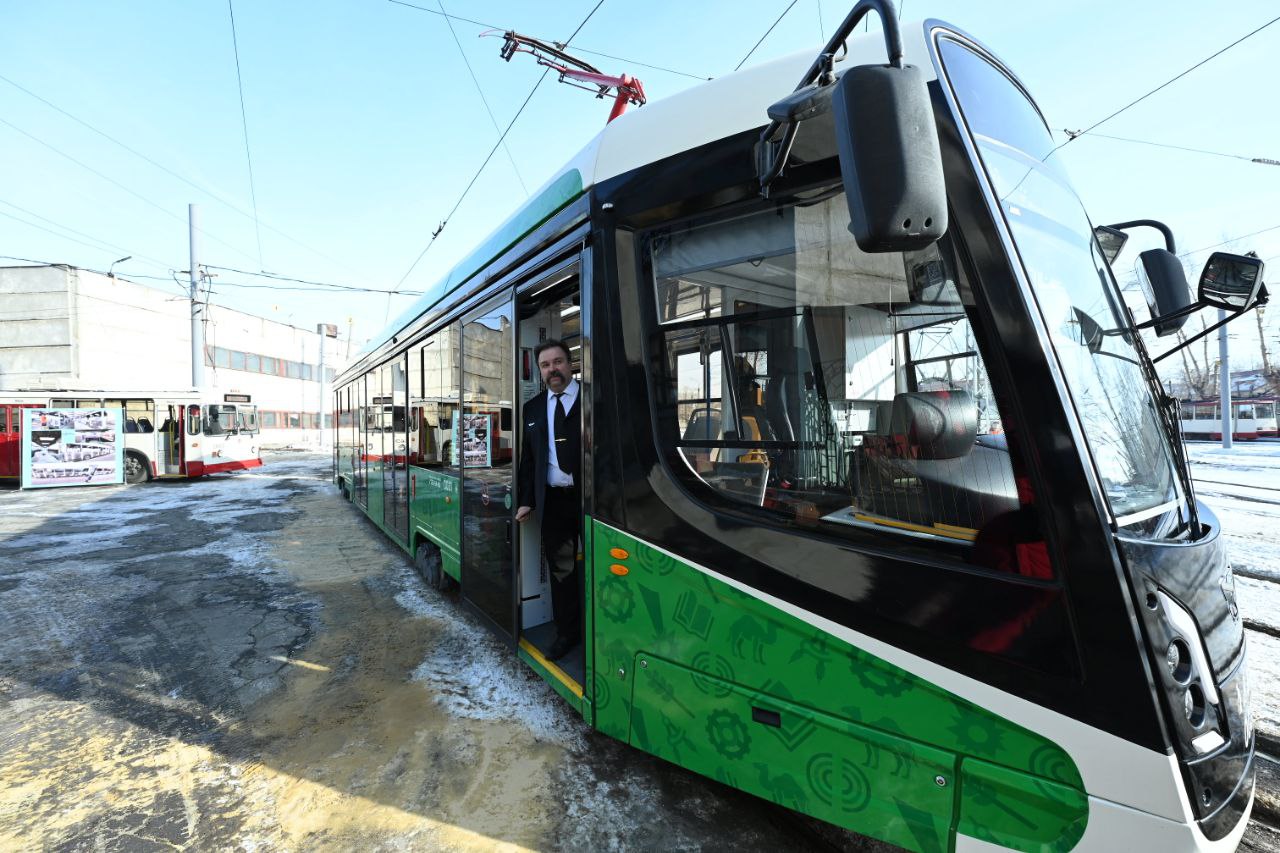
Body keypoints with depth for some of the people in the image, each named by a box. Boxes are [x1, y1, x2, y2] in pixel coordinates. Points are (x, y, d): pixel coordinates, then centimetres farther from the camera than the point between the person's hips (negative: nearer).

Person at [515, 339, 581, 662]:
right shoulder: (533, 408, 13)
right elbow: (528, 458, 14)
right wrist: (526, 500, 9)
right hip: (553, 500, 5)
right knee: (560, 569, 14)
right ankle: (567, 631, 29)